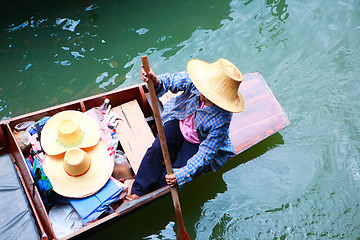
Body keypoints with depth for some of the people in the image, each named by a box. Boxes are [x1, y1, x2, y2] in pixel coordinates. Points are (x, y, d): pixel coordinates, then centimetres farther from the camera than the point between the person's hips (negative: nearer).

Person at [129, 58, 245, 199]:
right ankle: (138, 192, -7)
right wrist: (157, 82, -44)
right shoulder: (196, 80, -28)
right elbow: (171, 81, -18)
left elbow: (205, 155, -30)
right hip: (179, 122, 4)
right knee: (157, 148, -20)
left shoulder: (221, 120, -35)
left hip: (197, 144, -3)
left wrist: (182, 175, -39)